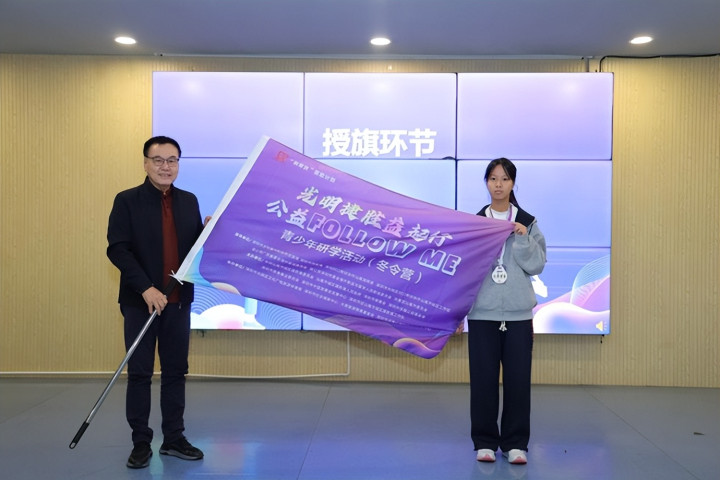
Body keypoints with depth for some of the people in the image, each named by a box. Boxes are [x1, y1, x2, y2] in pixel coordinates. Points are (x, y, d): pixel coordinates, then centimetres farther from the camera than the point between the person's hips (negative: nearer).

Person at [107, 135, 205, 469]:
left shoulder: (189, 201, 9)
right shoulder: (127, 201, -4)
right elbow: (117, 249, -12)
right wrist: (145, 287, -21)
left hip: (179, 301, 4)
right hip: (141, 301, -4)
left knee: (175, 371, 10)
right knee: (139, 373, 4)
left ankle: (174, 439, 21)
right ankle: (141, 443, 16)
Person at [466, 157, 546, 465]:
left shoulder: (528, 223, 6)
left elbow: (536, 266, 0)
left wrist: (523, 239, -13)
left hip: (518, 314, 0)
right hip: (482, 313, 0)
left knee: (518, 379, 2)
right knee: (483, 379, 2)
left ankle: (515, 443, 15)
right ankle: (485, 441, 16)